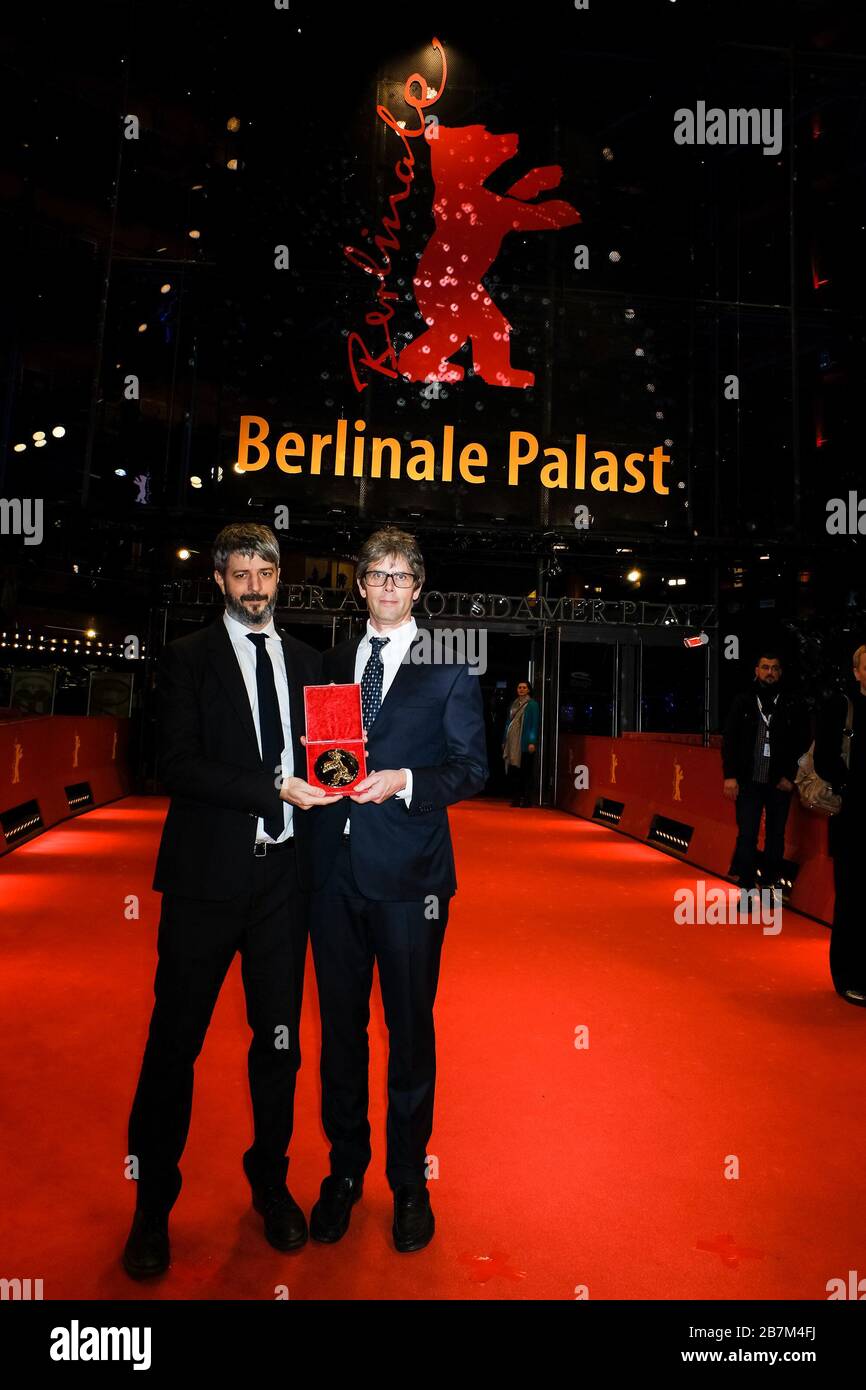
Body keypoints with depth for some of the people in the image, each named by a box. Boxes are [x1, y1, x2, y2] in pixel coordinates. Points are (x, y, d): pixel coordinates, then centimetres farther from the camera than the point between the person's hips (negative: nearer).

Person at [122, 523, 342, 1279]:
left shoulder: (306, 661, 11)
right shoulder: (188, 658, 0)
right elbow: (179, 764, -11)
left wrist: (324, 784, -7)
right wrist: (275, 790, -18)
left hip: (284, 875, 3)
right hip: (207, 875, -3)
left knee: (280, 1038, 15)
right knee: (175, 1041, 9)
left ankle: (271, 1182, 37)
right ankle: (153, 1205, 31)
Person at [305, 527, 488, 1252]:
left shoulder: (449, 666, 0)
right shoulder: (334, 662, 13)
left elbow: (472, 768, -4)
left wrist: (403, 781, -18)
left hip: (408, 871, -3)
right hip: (335, 864, 4)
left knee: (410, 1027, 9)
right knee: (340, 1024, 14)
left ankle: (410, 1180, 30)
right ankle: (346, 1169, 35)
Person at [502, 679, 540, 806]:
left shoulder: (532, 704, 1)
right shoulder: (513, 704, 16)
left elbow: (534, 724, -5)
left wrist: (532, 742, -13)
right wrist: (504, 741, 14)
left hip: (525, 743, -5)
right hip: (512, 742, 5)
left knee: (525, 771, -3)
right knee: (512, 771, 2)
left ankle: (526, 799, 3)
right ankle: (515, 798, 9)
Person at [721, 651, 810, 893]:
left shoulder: (793, 706, 2)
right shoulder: (742, 702, 3)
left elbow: (803, 744, 3)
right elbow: (729, 740, 1)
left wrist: (790, 777, -2)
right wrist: (730, 776, -5)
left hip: (779, 783, 1)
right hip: (748, 782, -1)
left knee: (776, 836, 8)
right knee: (747, 836, -2)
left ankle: (770, 885, 20)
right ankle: (747, 888, 7)